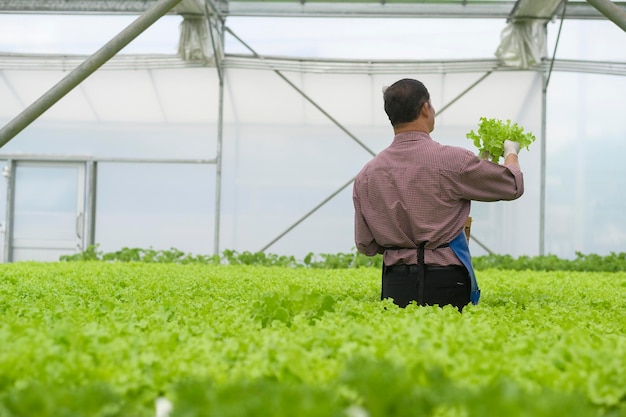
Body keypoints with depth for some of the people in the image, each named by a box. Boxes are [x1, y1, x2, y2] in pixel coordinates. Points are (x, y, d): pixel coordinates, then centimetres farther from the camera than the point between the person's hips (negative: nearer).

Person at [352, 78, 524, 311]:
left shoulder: (367, 175, 3)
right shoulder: (452, 160, -10)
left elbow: (366, 245, 11)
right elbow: (514, 185, 5)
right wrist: (511, 152, 26)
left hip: (395, 286, 4)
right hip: (446, 283, -4)